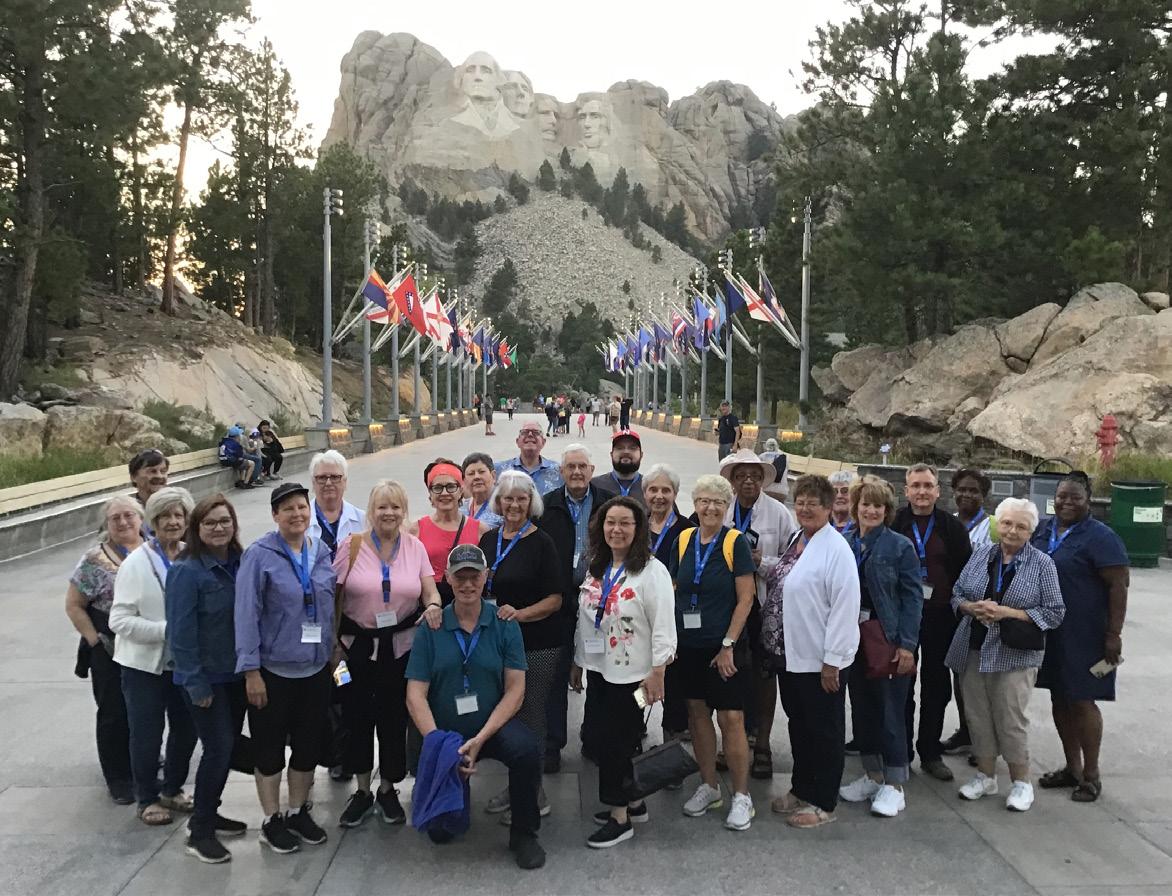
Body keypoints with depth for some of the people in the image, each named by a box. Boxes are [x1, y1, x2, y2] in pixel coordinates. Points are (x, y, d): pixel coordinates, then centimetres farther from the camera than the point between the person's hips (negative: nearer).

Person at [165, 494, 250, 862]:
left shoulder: (240, 564, 2)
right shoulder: (187, 571, -16)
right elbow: (181, 632, -16)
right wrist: (196, 684, -16)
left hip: (237, 673, 6)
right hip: (207, 677, -6)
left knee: (229, 745, 15)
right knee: (219, 748, -5)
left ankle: (209, 814, 33)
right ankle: (200, 832, 11)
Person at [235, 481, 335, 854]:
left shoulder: (321, 551, 4)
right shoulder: (259, 555, -12)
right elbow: (247, 614, -13)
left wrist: (333, 652, 10)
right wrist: (251, 671, -15)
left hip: (315, 667, 5)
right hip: (274, 669, -4)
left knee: (309, 743, 14)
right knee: (270, 747, 9)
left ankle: (298, 812, 34)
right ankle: (272, 820, 26)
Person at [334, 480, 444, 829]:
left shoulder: (416, 547, 1)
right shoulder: (351, 546, -5)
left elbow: (430, 592, 0)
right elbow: (334, 597, -1)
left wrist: (433, 606, -22)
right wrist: (334, 642, -3)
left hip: (401, 647, 1)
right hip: (357, 645, 0)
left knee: (394, 718, 9)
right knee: (357, 717, 8)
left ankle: (387, 790, 30)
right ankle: (362, 792, 28)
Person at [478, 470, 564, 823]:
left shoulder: (541, 542, -8)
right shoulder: (488, 540, 8)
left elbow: (555, 599, -10)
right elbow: (480, 589, 20)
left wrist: (519, 614, -22)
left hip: (538, 643, -5)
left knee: (531, 715, 1)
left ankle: (534, 793, 14)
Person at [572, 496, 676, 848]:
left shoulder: (651, 570, -13)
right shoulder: (596, 569, 10)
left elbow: (663, 625, -15)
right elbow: (584, 618, 16)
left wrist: (657, 672, -18)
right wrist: (577, 662, 17)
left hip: (632, 674, -7)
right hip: (599, 669, 7)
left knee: (616, 740, -2)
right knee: (600, 734, 13)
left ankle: (620, 816, 13)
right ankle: (633, 802, 30)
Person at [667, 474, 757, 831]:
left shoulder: (736, 542, -7)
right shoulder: (683, 541, 5)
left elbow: (745, 599, -8)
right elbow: (673, 591, 10)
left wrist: (728, 645, -12)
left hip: (723, 647, -4)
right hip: (687, 645, 4)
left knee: (731, 718, -3)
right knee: (697, 713, 11)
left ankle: (741, 796, 11)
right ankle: (709, 787, 26)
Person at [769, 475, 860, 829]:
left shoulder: (836, 548, -17)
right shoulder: (795, 541, 8)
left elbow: (845, 607, -19)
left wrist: (831, 661, -18)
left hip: (822, 660, -7)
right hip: (793, 654, 7)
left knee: (825, 732, 8)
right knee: (799, 726, 20)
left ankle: (824, 804, 21)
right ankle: (801, 789, 35)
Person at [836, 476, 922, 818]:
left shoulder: (900, 546, -6)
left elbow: (912, 598, -8)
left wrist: (907, 645, -14)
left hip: (889, 641, -4)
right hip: (854, 639, 5)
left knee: (890, 711, 2)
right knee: (862, 709, 13)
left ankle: (894, 786, 14)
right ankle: (872, 775, 28)